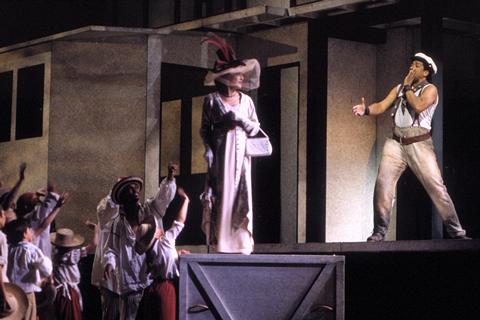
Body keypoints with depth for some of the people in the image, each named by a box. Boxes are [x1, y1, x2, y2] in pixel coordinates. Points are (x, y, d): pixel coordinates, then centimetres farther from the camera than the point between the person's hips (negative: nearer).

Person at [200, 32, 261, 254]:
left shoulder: (246, 101, 11)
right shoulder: (212, 100, 2)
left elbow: (255, 128, 12)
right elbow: (204, 129, 3)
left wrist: (240, 120, -6)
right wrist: (208, 151, -9)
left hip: (241, 155, 3)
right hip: (221, 154, -3)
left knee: (242, 196, -2)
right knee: (222, 196, -7)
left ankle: (242, 244, 0)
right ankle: (222, 244, -6)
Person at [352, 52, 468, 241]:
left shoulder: (430, 89, 2)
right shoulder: (398, 89, 18)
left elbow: (418, 106, -19)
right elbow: (382, 106, 5)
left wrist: (407, 87, -5)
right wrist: (366, 109, -15)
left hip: (419, 144, -4)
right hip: (396, 143, 4)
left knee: (436, 187, -7)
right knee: (382, 185, -9)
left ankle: (456, 232, -1)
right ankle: (379, 233, -1)